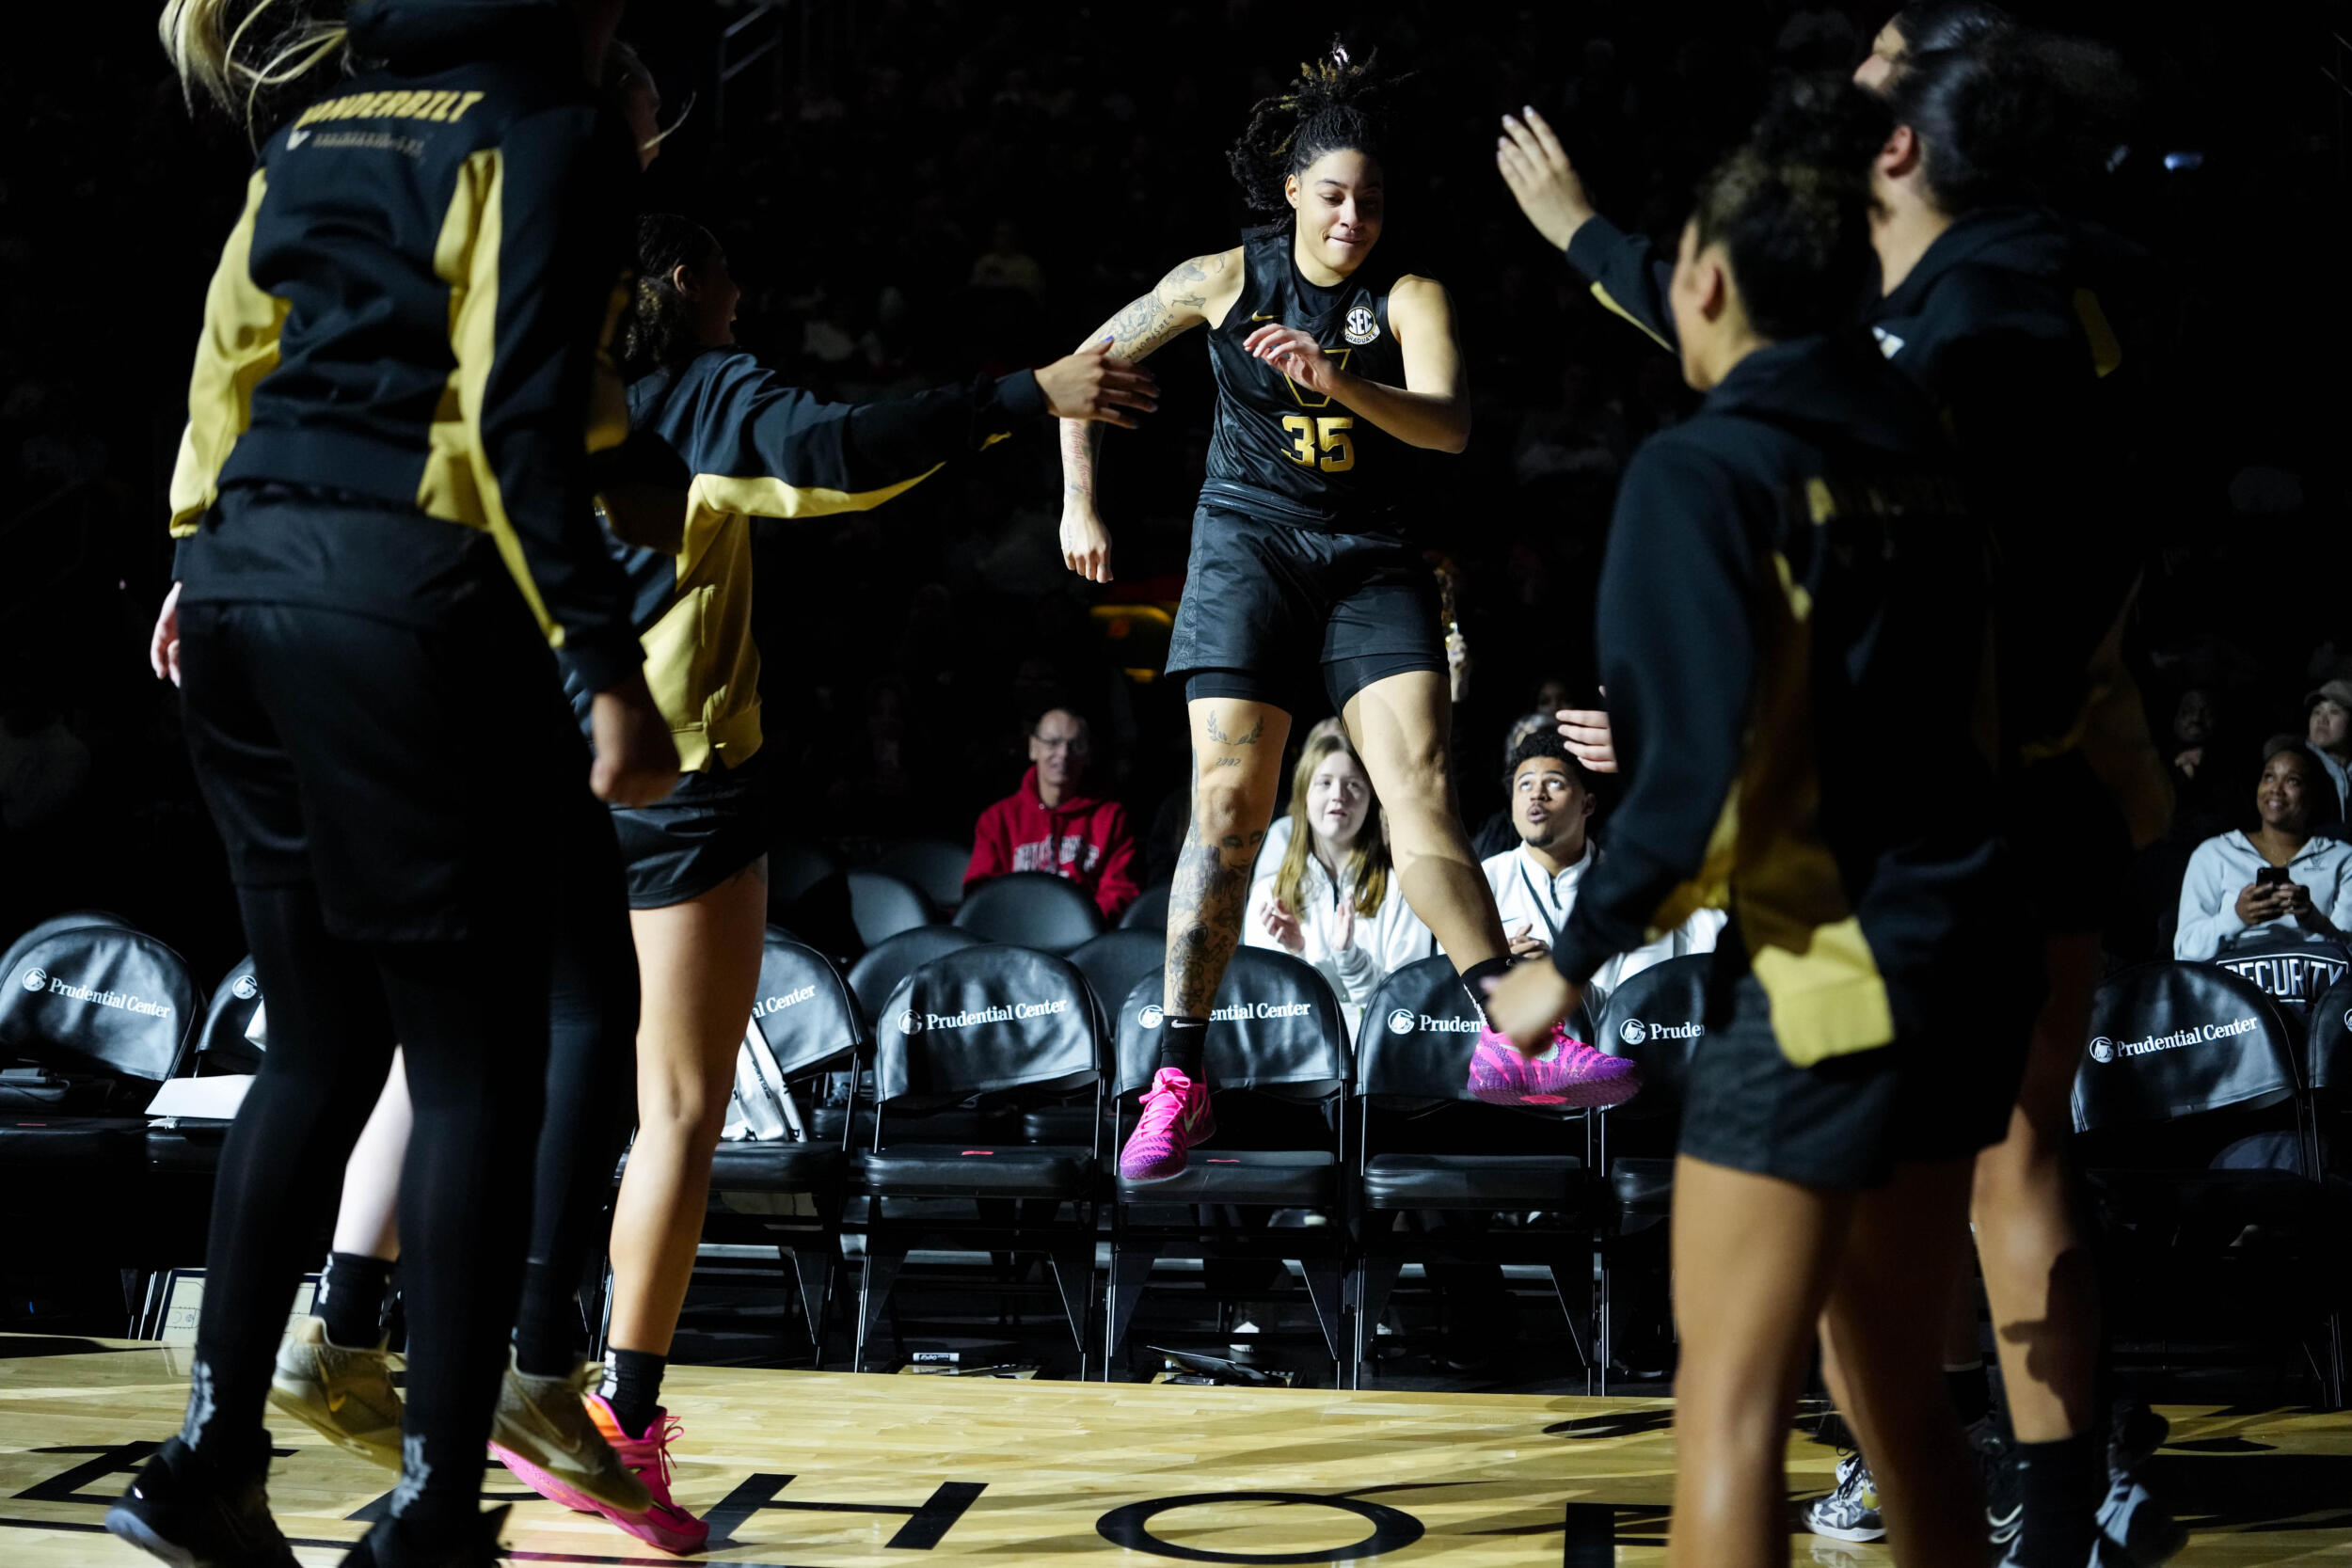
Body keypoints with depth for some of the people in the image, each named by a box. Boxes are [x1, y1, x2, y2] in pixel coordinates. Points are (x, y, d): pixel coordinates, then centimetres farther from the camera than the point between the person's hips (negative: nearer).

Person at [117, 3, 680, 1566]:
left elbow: (231, 362, 18)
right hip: (407, 609, -8)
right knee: (477, 1069, 0)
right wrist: (610, 665, -15)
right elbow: (522, 422, -14)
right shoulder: (549, 133, -5)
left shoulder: (317, 127, 18)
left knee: (320, 1047, 16)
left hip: (249, 593, 8)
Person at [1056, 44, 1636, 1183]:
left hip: (1372, 561, 1)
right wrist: (1078, 500, 10)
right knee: (1228, 803, -9)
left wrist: (1342, 384, -37)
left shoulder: (1410, 297, -3)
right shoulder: (1224, 279, 1)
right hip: (1249, 545, -1)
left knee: (1420, 785, -13)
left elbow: (1449, 423, -20)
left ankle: (1510, 1037, -15)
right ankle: (1178, 1077, -6)